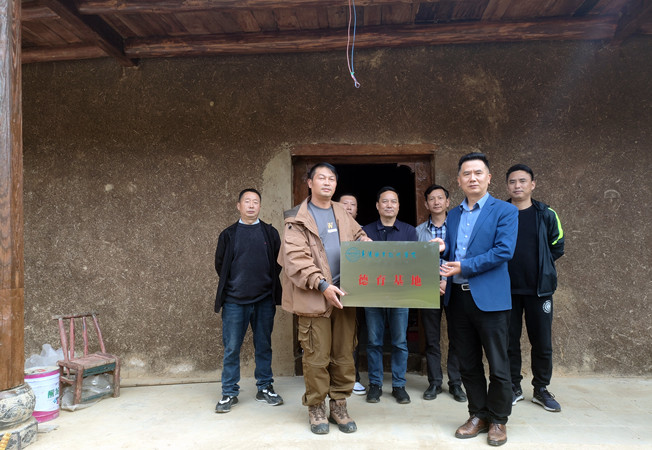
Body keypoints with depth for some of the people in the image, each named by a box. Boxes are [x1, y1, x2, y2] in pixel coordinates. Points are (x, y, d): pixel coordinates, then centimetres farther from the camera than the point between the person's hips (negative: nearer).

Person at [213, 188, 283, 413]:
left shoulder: (270, 233, 6)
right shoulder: (228, 234, 5)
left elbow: (278, 263, 10)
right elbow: (220, 264, 11)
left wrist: (268, 284, 7)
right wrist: (232, 286, 11)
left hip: (264, 300, 1)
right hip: (234, 301, -1)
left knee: (264, 346, 10)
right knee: (231, 348, 3)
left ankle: (265, 388, 24)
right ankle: (229, 393, 16)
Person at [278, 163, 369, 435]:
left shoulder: (342, 214, 15)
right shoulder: (298, 218, -1)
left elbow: (359, 237, 27)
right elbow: (296, 257, -11)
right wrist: (322, 285, -21)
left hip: (343, 294, 5)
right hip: (314, 297, -4)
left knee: (344, 355, 10)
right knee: (317, 358, 3)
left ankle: (339, 406, 25)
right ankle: (316, 408, 22)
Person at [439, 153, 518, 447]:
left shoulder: (505, 211, -3)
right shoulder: (452, 215, 15)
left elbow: (504, 251, -15)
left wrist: (464, 267, -17)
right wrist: (439, 261, -8)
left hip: (489, 298, -5)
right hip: (457, 298, 5)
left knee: (498, 364, 6)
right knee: (468, 364, 14)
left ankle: (498, 420, 24)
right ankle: (478, 415, 29)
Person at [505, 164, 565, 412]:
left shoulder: (546, 214, 2)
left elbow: (557, 247, 10)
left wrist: (539, 265, 3)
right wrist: (507, 266, -2)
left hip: (539, 288, 0)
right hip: (507, 288, 0)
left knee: (542, 342, 7)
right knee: (509, 341, 7)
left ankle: (541, 389, 25)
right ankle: (514, 388, 22)